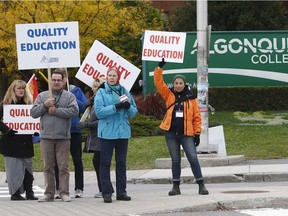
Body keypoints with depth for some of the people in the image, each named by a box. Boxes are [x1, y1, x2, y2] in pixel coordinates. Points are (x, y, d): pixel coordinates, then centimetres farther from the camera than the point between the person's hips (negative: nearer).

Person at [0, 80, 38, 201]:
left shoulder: (28, 103, 11)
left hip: (26, 141, 4)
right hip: (12, 141, -4)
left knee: (28, 166, 4)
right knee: (13, 168, -4)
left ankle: (29, 192, 9)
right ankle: (15, 193, 1)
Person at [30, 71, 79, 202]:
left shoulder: (69, 96, 5)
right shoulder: (42, 96, 12)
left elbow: (74, 111, -10)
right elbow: (33, 113, 6)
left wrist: (56, 111, -12)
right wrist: (45, 105, -9)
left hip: (63, 137, -2)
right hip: (46, 137, 2)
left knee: (63, 166, -2)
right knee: (48, 167, 5)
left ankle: (64, 192, 2)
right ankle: (49, 193, 10)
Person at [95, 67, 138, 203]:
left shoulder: (124, 92, 10)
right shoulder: (101, 92, -1)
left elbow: (134, 112, 9)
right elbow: (99, 111, -13)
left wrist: (128, 106, -12)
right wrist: (116, 107, -20)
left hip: (123, 132, 4)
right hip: (107, 133, -4)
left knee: (121, 162, 8)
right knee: (105, 163, -4)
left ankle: (121, 191, 13)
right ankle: (106, 192, -2)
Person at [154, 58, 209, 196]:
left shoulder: (191, 98, 2)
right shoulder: (169, 95, 6)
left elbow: (197, 117, 3)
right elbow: (158, 82, -1)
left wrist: (197, 133, -2)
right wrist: (160, 67, -9)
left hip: (187, 134, -2)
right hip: (171, 133, 2)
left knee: (193, 158, -6)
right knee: (175, 160, 8)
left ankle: (201, 185, -1)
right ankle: (176, 186, 15)